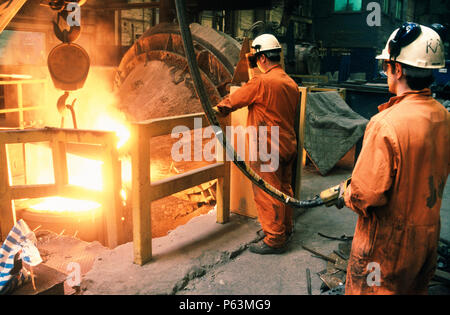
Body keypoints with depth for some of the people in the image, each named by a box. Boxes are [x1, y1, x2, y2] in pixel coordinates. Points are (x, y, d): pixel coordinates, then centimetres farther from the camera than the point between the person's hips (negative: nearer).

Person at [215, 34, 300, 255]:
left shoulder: (261, 82, -18)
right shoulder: (291, 83, 8)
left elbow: (232, 101, -8)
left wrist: (217, 110, 12)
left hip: (267, 149, -9)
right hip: (288, 145, 9)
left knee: (267, 194, 1)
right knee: (283, 189, 19)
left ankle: (275, 240, 10)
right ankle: (286, 229, 34)